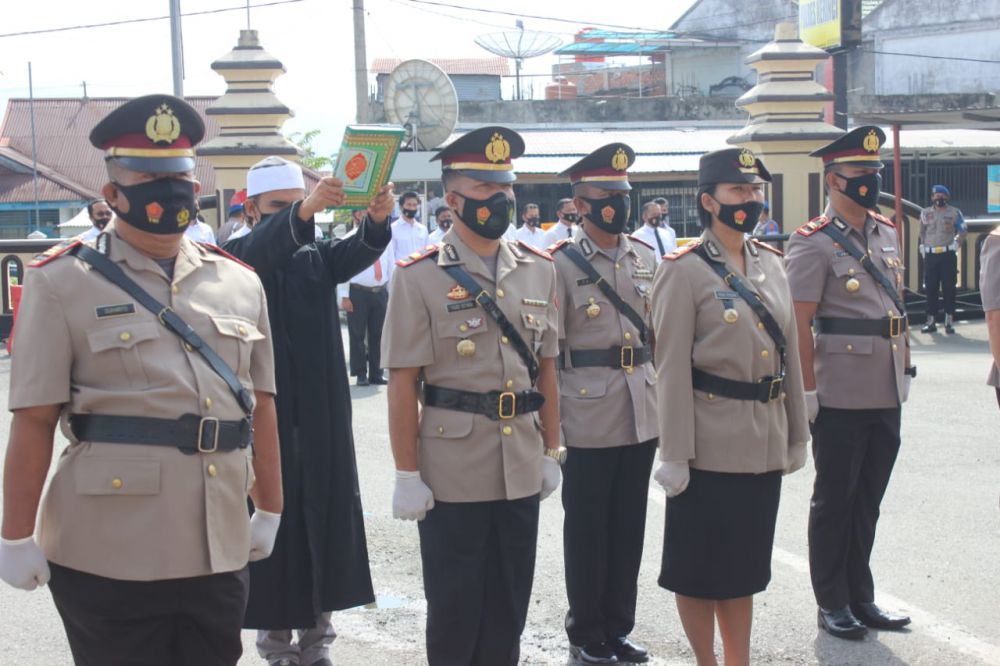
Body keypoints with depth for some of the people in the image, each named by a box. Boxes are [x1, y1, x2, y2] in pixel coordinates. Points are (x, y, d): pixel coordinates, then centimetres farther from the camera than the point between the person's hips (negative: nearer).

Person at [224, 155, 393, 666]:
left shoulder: (318, 257, 8)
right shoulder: (236, 257, -2)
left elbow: (358, 253, -13)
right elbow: (263, 250, -25)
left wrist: (377, 219, -36)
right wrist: (304, 212, -45)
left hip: (322, 420, 4)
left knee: (324, 527, 8)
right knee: (271, 529, 0)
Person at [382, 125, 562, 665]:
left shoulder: (539, 270, 7)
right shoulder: (419, 276, -7)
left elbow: (546, 368, 13)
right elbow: (403, 383, -8)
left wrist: (551, 452, 11)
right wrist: (407, 475, -10)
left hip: (522, 471, 4)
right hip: (452, 474, -4)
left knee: (510, 605, 14)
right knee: (455, 611, 7)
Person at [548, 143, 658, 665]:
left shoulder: (645, 258, 9)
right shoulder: (561, 264, -6)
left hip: (642, 418, 5)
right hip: (588, 421, -5)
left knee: (629, 527, 12)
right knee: (587, 529, 6)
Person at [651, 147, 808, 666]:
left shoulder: (771, 264, 9)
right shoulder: (683, 271, -10)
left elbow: (789, 352, 14)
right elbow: (672, 370, -13)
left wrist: (796, 434, 14)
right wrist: (674, 455, -15)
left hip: (764, 443, 6)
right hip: (711, 444, -6)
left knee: (746, 564, 15)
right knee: (700, 566, 5)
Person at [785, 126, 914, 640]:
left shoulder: (886, 233, 12)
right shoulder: (814, 243, -11)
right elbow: (799, 324, -14)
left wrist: (906, 367, 15)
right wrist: (808, 391, -17)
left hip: (887, 393, 7)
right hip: (841, 397, -7)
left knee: (868, 498, 14)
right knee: (835, 499, 5)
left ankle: (860, 597, 25)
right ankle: (832, 604, 16)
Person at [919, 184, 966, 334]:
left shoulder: (954, 213, 2)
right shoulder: (925, 213, 9)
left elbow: (962, 232, 5)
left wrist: (955, 245, -6)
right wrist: (923, 248, 10)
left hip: (948, 255, -2)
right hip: (930, 255, 2)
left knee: (949, 288, -1)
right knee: (930, 288, 4)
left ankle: (949, 321, 4)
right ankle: (931, 322, 9)